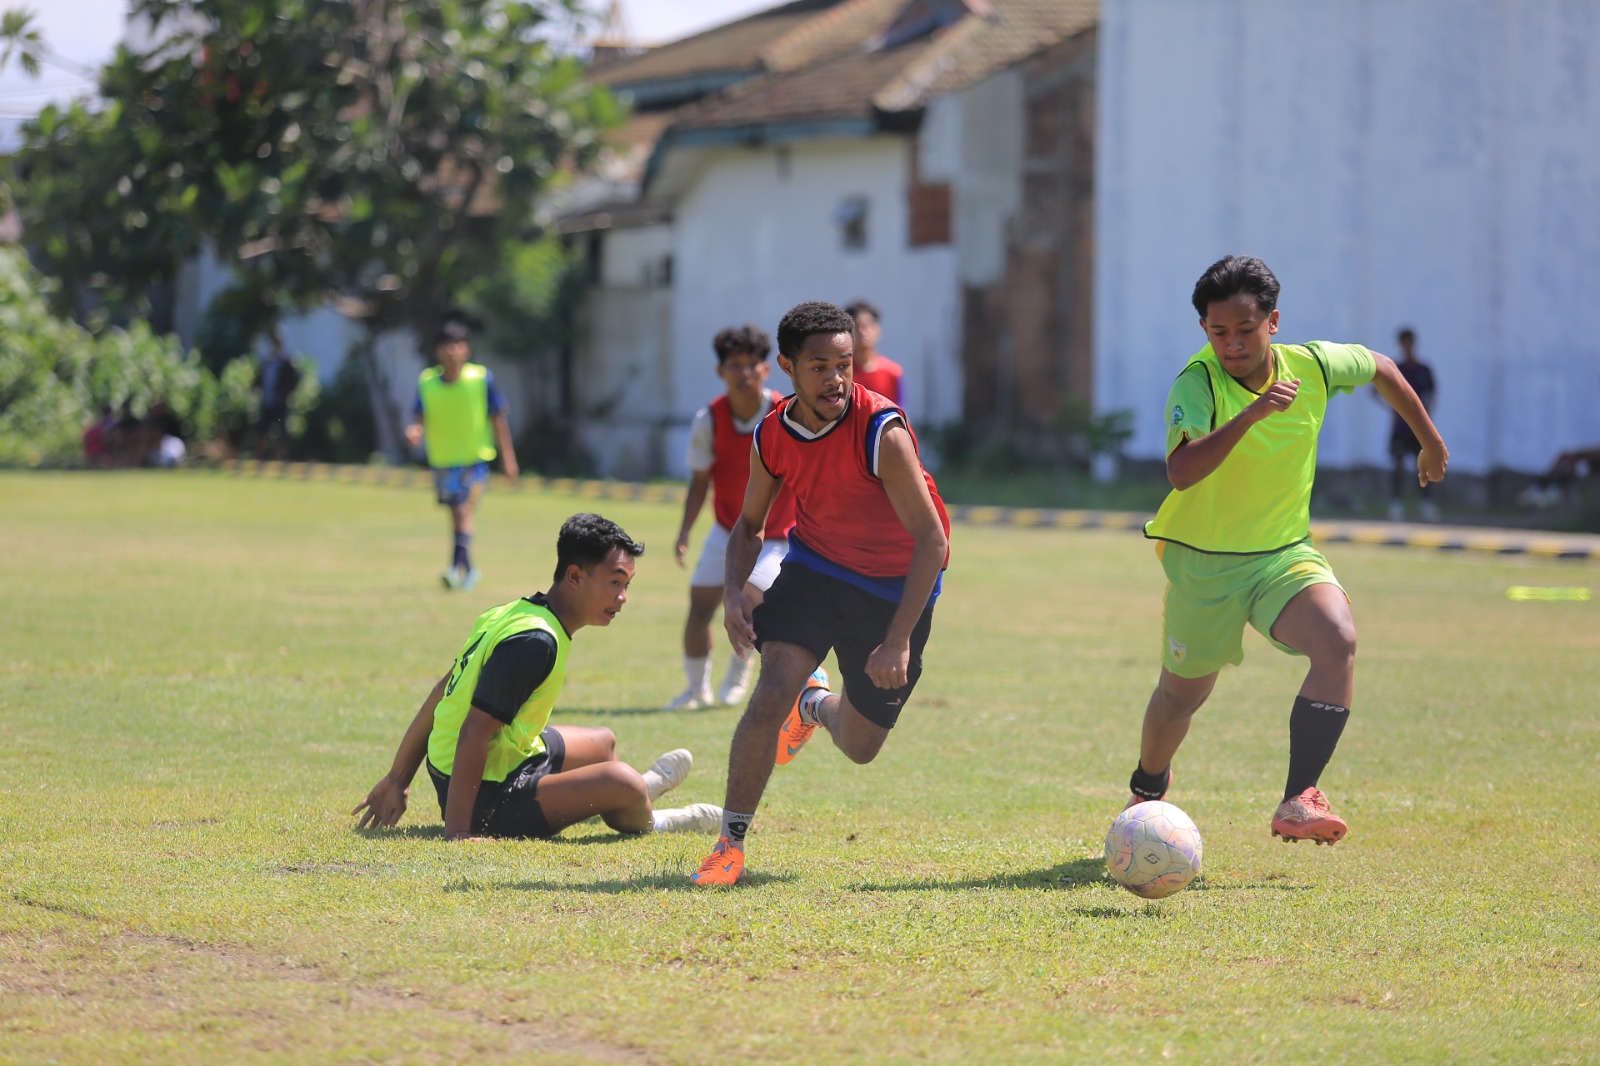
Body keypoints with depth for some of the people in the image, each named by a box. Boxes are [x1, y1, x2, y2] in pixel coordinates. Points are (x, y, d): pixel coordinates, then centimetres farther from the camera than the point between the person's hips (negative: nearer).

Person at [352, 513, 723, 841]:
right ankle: (648, 825, 12)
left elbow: (441, 694, 11)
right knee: (622, 781, -22)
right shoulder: (535, 642, -24)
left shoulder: (515, 612, 6)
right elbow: (475, 731, -29)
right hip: (484, 801, -11)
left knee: (603, 743, 29)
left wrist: (397, 779, 17)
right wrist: (458, 829, -31)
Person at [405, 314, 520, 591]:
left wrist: (508, 457, 3)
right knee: (456, 514, 11)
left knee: (464, 511, -18)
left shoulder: (481, 378, -8)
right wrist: (416, 431, -27)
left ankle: (458, 566, -25)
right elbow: (420, 416, -2)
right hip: (442, 458, 3)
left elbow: (497, 418, -1)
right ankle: (469, 569, 25)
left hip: (475, 457, -3)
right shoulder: (427, 382, -3)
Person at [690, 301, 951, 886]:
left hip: (894, 587, -2)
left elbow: (932, 541, -25)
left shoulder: (882, 432, -27)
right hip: (813, 566, 2)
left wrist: (898, 641, -30)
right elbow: (749, 525, 7)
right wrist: (733, 591, -13)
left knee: (860, 747, 10)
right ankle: (730, 843, -7)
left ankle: (817, 705, 47)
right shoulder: (771, 436, -11)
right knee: (770, 695, -20)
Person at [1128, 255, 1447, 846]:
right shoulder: (1197, 382, -21)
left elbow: (1382, 369, 15)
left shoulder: (1313, 366, -9)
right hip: (1203, 560, -2)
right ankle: (1146, 792, 46)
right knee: (1181, 692, 12)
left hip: (1285, 554, 2)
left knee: (1337, 640, -27)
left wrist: (1430, 441, 25)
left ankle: (1299, 801, -28)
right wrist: (1250, 414, -46)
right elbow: (1181, 472, -38)